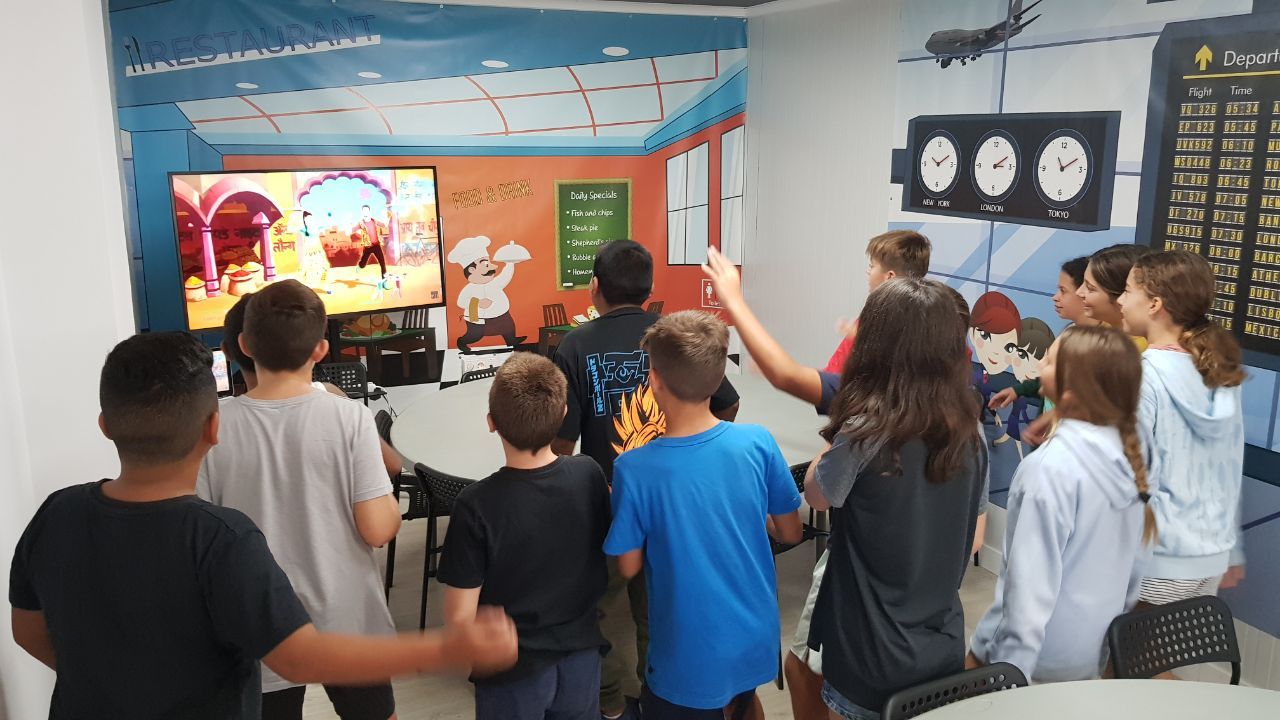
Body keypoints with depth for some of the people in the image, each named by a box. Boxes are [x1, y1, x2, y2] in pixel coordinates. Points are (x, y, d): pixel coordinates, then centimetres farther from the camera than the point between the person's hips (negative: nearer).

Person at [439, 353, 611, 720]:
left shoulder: (476, 505, -26)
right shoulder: (589, 474, -16)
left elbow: (460, 616, -19)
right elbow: (607, 561, 0)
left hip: (514, 671, -3)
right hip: (581, 654, 3)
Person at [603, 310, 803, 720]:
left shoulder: (633, 469, -24)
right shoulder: (758, 442, -15)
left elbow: (629, 567, -10)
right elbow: (790, 533, -2)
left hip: (691, 656, -3)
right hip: (756, 638, 4)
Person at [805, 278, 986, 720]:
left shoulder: (865, 431, -23)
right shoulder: (970, 436, -4)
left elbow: (817, 496, -5)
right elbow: (973, 538, 7)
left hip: (873, 651, -5)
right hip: (943, 645, 5)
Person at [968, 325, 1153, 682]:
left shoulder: (1050, 468, -25)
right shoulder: (1127, 456, -2)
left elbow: (1032, 583, -23)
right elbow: (1133, 568, 8)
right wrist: (1112, 628, 21)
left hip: (1042, 657, -7)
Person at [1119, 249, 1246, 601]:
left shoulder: (1141, 375, -17)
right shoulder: (1221, 372, 3)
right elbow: (1230, 472, 9)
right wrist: (1233, 551, 18)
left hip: (1158, 558, -7)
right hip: (1213, 552, 7)